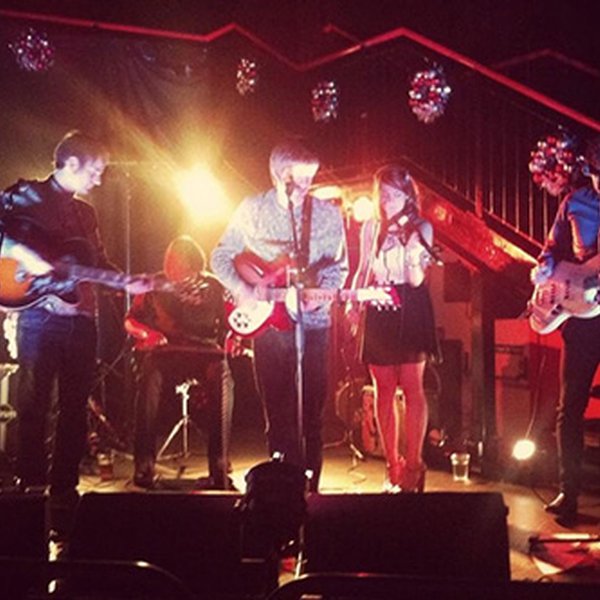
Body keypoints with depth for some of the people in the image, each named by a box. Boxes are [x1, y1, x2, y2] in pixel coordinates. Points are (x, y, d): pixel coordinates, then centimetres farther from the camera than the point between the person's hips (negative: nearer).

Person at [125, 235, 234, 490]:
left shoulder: (212, 286, 11)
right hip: (162, 351, 0)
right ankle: (144, 467, -28)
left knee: (221, 377, -34)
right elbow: (130, 320, 14)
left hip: (204, 351, 0)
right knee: (149, 381, -35)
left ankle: (219, 470, -30)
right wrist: (144, 332, -7)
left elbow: (227, 323, 13)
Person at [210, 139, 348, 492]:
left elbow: (339, 266, 7)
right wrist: (241, 289, -8)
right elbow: (221, 256, 7)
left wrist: (321, 294, -12)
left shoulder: (328, 214, 3)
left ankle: (309, 485, 13)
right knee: (278, 410, 5)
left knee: (312, 411, 3)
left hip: (314, 322, 0)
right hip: (268, 323, 0)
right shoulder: (252, 210, 2)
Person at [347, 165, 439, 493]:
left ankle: (412, 466, 2)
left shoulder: (420, 228, 0)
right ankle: (392, 466, 12)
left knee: (411, 386, -5)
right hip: (378, 312, 4)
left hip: (410, 310, -4)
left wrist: (413, 253, -24)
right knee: (383, 389, 4)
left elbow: (416, 280, -8)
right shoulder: (371, 228, 11)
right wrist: (352, 303, 3)